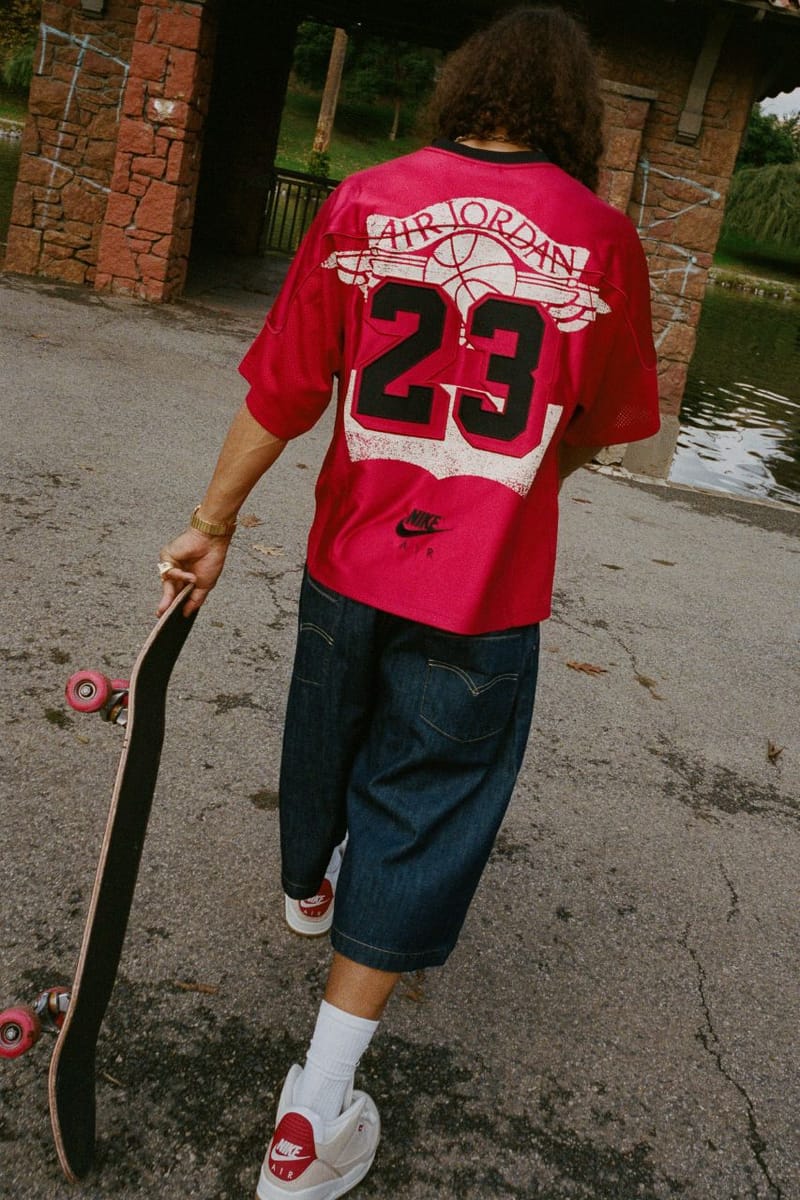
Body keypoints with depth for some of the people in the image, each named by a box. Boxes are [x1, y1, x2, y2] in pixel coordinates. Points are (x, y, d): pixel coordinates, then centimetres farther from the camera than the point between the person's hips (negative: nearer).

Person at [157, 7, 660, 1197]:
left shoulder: (364, 202, -7)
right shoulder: (600, 238, -10)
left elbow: (282, 393, -6)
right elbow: (594, 430, 3)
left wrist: (213, 523, 6)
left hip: (350, 565, 3)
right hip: (484, 602, -2)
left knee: (325, 739, 28)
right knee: (421, 813, 9)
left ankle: (308, 885, 61)